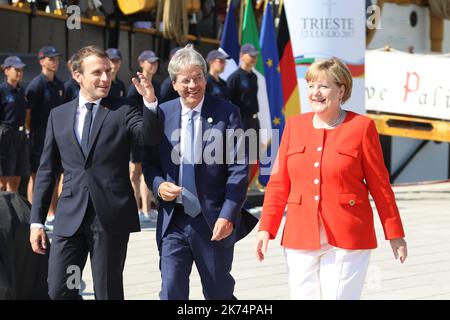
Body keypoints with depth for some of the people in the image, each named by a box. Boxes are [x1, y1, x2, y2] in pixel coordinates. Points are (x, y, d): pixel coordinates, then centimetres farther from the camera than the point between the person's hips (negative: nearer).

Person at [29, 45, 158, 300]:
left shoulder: (124, 111, 2)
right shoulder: (59, 115, 11)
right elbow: (47, 171, 14)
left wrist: (150, 102, -30)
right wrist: (37, 220, 9)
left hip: (111, 216, -3)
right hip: (71, 218, 3)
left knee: (108, 292, 4)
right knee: (59, 291, -2)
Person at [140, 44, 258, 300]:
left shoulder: (226, 113, -5)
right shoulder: (162, 114, 4)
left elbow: (239, 168, -7)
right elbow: (149, 162, 13)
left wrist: (228, 215, -14)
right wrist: (159, 185, -9)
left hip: (214, 222, -2)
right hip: (173, 222, 2)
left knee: (219, 293, 11)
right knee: (171, 293, -2)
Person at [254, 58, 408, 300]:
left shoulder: (361, 126, -1)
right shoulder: (294, 125, 9)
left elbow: (379, 184, 2)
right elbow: (278, 182, 9)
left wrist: (394, 235, 4)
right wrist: (266, 229, 2)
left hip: (346, 240, -3)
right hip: (300, 238, 4)